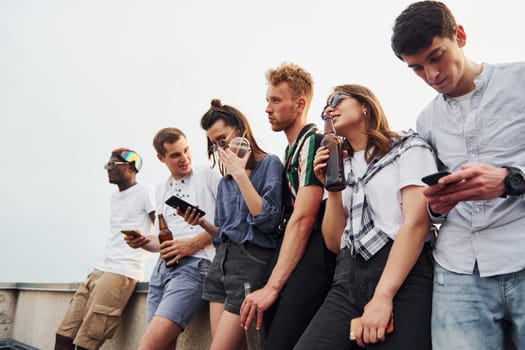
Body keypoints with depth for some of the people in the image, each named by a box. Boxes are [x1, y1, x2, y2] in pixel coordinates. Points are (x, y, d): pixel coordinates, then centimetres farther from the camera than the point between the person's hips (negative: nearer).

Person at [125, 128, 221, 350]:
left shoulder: (207, 175, 3)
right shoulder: (161, 190, 22)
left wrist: (194, 244, -11)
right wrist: (143, 242, 6)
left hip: (195, 265, -6)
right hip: (163, 267, 7)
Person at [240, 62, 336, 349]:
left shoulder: (312, 143, -7)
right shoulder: (291, 149, 20)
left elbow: (303, 219, -15)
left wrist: (272, 286, -16)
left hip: (311, 258, -9)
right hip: (296, 255, 9)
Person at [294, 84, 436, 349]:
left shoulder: (408, 147, 6)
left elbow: (417, 221, -9)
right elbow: (334, 243, 15)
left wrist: (383, 296, -18)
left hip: (403, 276, -4)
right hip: (348, 280, 4)